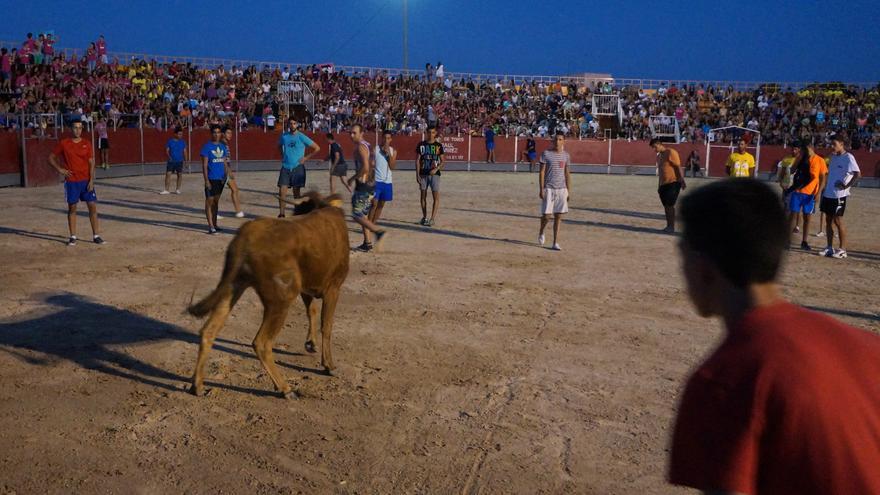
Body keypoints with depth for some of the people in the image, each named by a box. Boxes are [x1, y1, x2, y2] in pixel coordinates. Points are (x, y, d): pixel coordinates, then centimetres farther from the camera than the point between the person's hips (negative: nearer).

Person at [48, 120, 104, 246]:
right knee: (72, 208, 5)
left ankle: (96, 235, 4)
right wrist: (60, 169, -4)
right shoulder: (63, 143, 1)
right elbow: (51, 158, 9)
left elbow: (91, 163, 1)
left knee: (93, 206, -2)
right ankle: (73, 237, 11)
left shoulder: (86, 144, 3)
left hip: (86, 181, 1)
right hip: (71, 181, -1)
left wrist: (91, 180, -8)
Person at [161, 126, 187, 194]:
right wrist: (169, 157, -18)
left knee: (180, 175, 5)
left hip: (180, 161, 2)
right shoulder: (170, 141, -2)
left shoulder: (183, 141, 2)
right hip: (171, 161, -2)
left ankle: (177, 189, 16)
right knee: (168, 174, -7)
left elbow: (184, 151, 6)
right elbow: (167, 151, 0)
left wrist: (185, 160, -1)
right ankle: (166, 190, -3)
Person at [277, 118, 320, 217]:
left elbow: (317, 148, -3)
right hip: (285, 167, 3)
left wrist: (306, 158, -5)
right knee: (282, 191, -5)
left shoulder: (302, 137, -6)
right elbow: (279, 146, 27)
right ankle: (281, 214, 3)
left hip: (297, 167, -3)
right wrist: (282, 156, 12)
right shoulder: (284, 136, 4)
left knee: (296, 192, 3)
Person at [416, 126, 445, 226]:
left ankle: (432, 219, -7)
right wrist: (417, 174, -3)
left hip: (434, 173, -1)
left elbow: (442, 161, 3)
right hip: (423, 173, 1)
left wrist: (436, 169, -15)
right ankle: (424, 217, 19)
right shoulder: (421, 145, 3)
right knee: (423, 196, 8)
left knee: (436, 196, -9)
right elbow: (417, 160, 3)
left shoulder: (439, 145, 2)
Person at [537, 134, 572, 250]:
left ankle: (555, 243, 5)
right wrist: (541, 189, -10)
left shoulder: (566, 155, 8)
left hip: (561, 189, 3)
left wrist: (568, 191, 7)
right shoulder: (546, 154, -2)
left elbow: (567, 174, 11)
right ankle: (541, 232, 26)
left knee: (558, 216, 1)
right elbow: (541, 172, -4)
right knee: (546, 215, -5)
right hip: (548, 188, -3)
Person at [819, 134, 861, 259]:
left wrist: (846, 186, -17)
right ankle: (829, 248, 17)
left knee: (838, 221, -4)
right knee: (828, 220, 10)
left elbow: (857, 174, -20)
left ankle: (842, 250, 4)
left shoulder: (848, 157, -12)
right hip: (828, 193, 8)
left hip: (839, 195, -8)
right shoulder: (833, 156, 12)